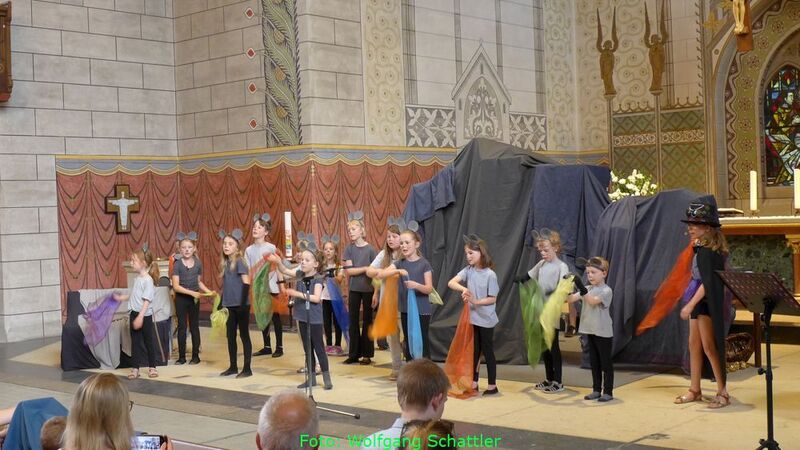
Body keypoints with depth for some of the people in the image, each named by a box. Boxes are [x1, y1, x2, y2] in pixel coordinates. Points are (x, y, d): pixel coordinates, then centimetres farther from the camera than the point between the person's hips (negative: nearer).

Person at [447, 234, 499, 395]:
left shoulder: (490, 274, -15)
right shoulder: (468, 270, -1)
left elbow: (493, 299, -12)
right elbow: (451, 283, -10)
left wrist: (476, 301, -24)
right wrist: (463, 289, -28)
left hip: (486, 320, -5)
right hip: (472, 318, 5)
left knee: (487, 351, 3)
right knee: (474, 351, 13)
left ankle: (492, 385, 13)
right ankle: (474, 382, 23)